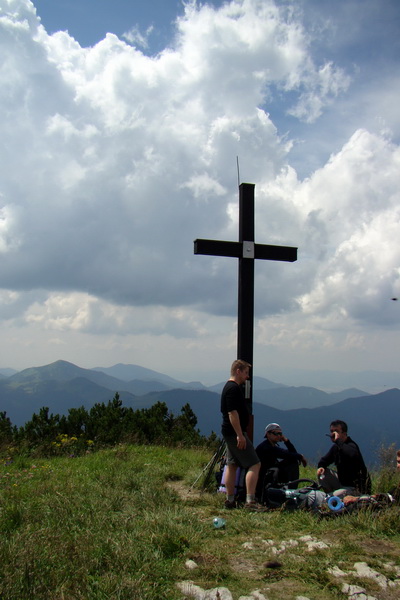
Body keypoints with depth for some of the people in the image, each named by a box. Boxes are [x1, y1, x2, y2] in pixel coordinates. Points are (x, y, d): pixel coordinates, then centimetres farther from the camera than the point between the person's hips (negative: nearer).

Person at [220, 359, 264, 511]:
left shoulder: (228, 387, 16)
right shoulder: (233, 388, -17)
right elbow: (233, 413, -23)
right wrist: (240, 435, -23)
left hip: (229, 433, 11)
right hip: (235, 433, -11)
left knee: (231, 465, 12)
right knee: (254, 464, -8)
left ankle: (230, 501, 17)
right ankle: (250, 501, -11)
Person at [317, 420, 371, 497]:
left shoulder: (351, 446, -20)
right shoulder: (335, 447, 6)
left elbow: (351, 455, -46)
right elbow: (324, 460, 17)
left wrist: (338, 441, -34)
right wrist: (321, 467, -7)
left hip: (357, 488, -9)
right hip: (342, 483, 9)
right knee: (322, 472, 0)